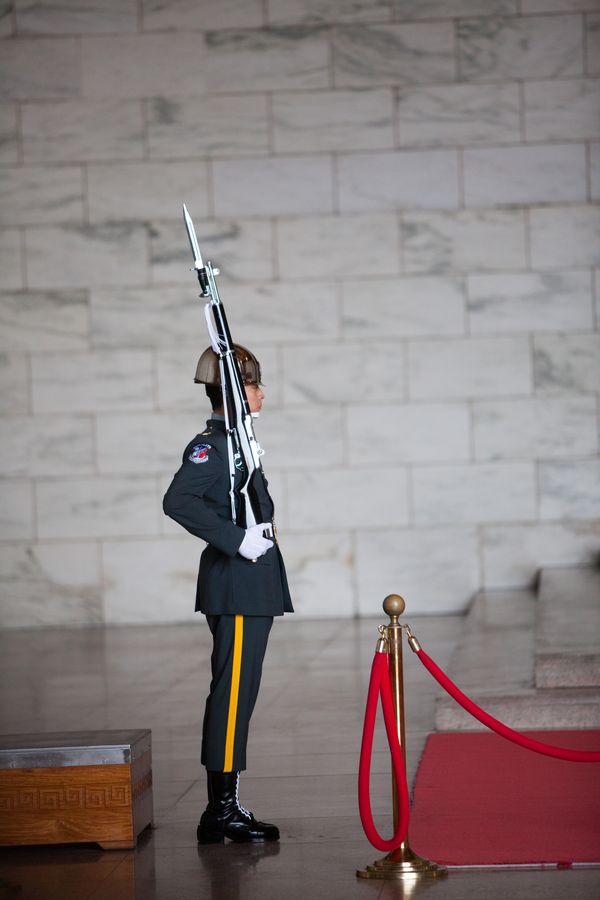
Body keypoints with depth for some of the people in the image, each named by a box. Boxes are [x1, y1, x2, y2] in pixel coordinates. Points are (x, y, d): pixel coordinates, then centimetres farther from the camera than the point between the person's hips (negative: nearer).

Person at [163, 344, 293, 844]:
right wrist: (237, 540, -25)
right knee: (232, 693, -7)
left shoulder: (235, 440, 17)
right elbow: (178, 501, -27)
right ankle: (222, 811, -2)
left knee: (238, 694, 11)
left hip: (253, 587, 10)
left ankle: (225, 808, 16)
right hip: (235, 589, -10)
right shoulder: (211, 444, -14)